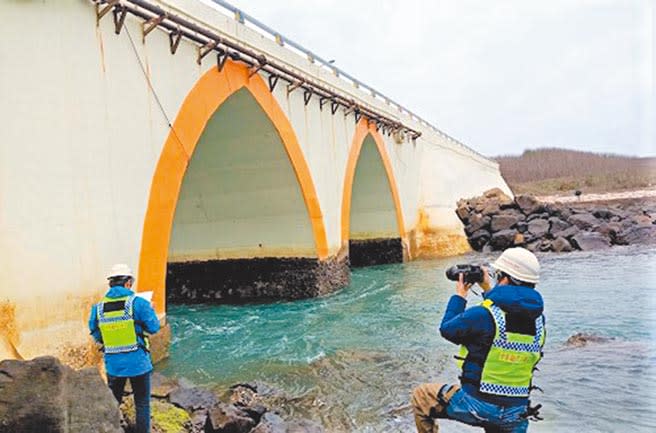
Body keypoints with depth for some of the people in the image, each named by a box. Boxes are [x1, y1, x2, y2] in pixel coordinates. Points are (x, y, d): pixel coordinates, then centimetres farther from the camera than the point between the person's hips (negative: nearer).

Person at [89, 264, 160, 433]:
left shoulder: (98, 308, -3)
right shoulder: (138, 303, -14)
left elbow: (96, 335, 5)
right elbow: (154, 327, -8)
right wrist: (150, 309, 8)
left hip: (113, 365, 4)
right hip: (138, 362, -3)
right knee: (142, 404, 12)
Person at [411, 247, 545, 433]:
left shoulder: (483, 315, -21)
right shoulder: (538, 320, -2)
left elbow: (447, 330, -4)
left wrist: (459, 296, 8)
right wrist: (488, 290, 23)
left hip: (476, 404, -5)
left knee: (420, 395, 14)